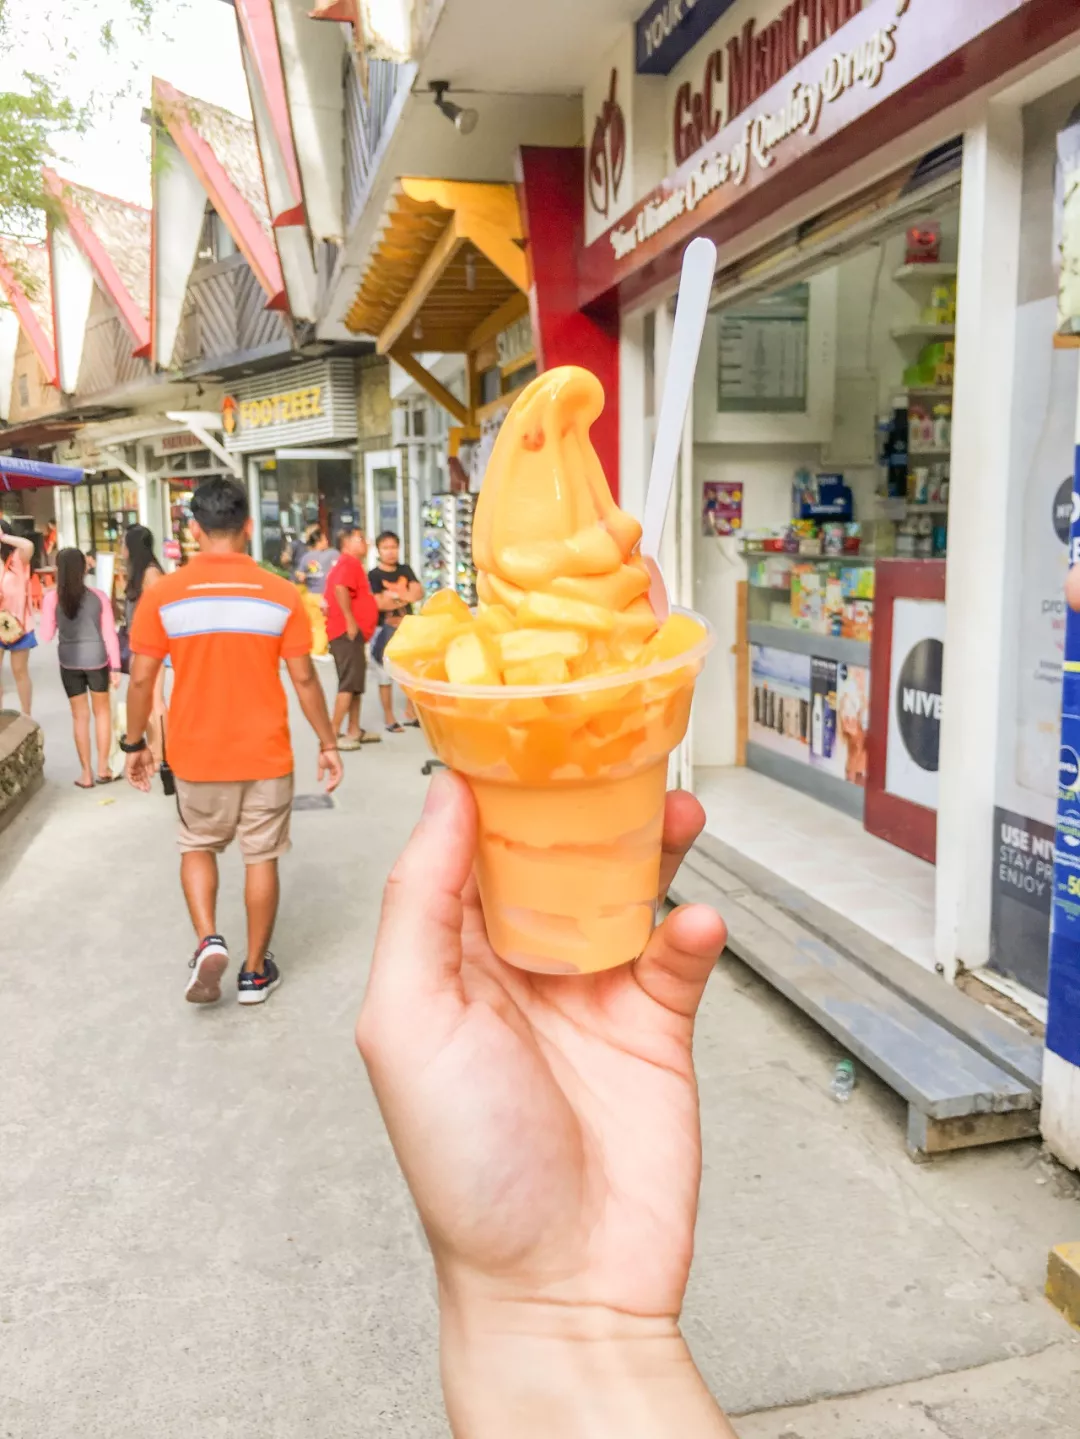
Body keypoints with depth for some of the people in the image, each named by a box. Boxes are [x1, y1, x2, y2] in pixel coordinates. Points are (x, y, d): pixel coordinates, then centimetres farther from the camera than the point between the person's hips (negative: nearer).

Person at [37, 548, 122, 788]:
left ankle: (86, 773, 16)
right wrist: (115, 667, 1)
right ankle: (103, 768, 19)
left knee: (80, 716, 11)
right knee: (102, 711, 17)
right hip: (97, 660, 0)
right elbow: (109, 634, -5)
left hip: (69, 662, 0)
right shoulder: (99, 596, -6)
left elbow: (46, 636, -1)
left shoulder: (52, 598, -8)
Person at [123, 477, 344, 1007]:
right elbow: (304, 678, -6)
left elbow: (141, 680, -5)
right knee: (261, 858, 12)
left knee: (197, 847, 22)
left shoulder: (163, 595, -8)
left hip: (196, 755, 0)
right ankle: (256, 971, 21)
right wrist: (328, 744, 4)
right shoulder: (280, 594, -8)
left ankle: (208, 942, 4)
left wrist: (134, 744, 9)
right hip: (266, 755, 0)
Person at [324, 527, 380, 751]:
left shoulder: (350, 564, 22)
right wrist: (350, 621, -25)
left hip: (353, 633, 11)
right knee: (349, 684, -11)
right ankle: (333, 734, -11)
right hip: (348, 632, -11)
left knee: (356, 684, 14)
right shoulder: (349, 563, -11)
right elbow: (340, 589, -29)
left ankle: (354, 731, 19)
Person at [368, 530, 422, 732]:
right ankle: (389, 719, 11)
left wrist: (394, 595, -19)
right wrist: (405, 597, -14)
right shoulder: (374, 575, -8)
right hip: (385, 629, -5)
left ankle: (410, 714, 27)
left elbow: (419, 593, -4)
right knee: (385, 676, 1)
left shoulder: (405, 570, 8)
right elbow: (379, 603, -19)